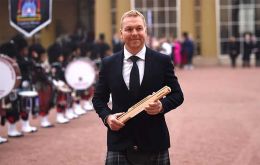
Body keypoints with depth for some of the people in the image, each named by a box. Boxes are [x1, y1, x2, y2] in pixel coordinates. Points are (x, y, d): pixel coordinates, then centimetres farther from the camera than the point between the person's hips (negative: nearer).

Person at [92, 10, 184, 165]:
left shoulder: (163, 61, 0)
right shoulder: (108, 64, 4)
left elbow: (177, 95, 4)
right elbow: (99, 98, 11)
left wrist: (162, 105, -16)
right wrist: (107, 116, -8)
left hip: (155, 144, 0)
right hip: (119, 145, 1)